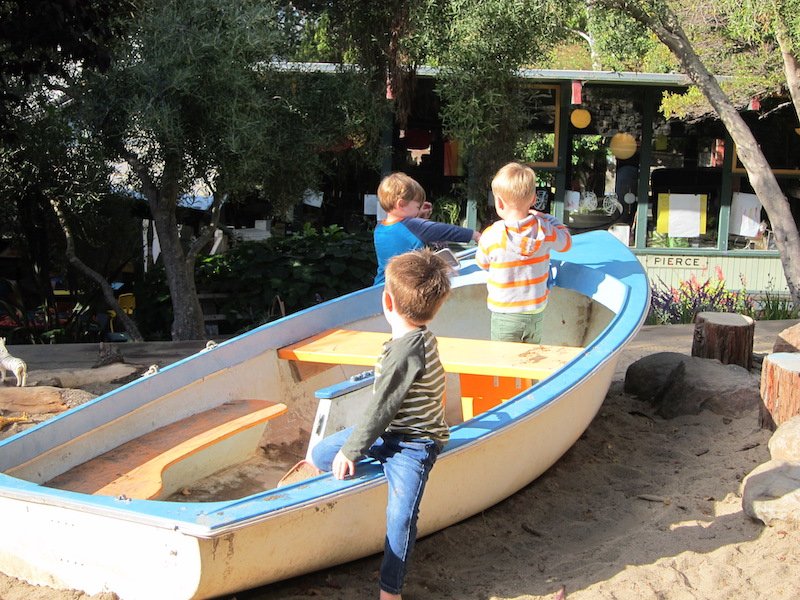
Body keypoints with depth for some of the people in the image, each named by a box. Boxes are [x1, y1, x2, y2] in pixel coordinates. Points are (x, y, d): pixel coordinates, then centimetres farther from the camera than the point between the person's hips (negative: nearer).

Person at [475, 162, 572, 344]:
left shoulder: (491, 236, -17)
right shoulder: (545, 230, -9)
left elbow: (482, 263, 4)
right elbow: (566, 242, 12)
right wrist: (546, 217, 19)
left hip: (504, 317, -3)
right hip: (535, 315, 3)